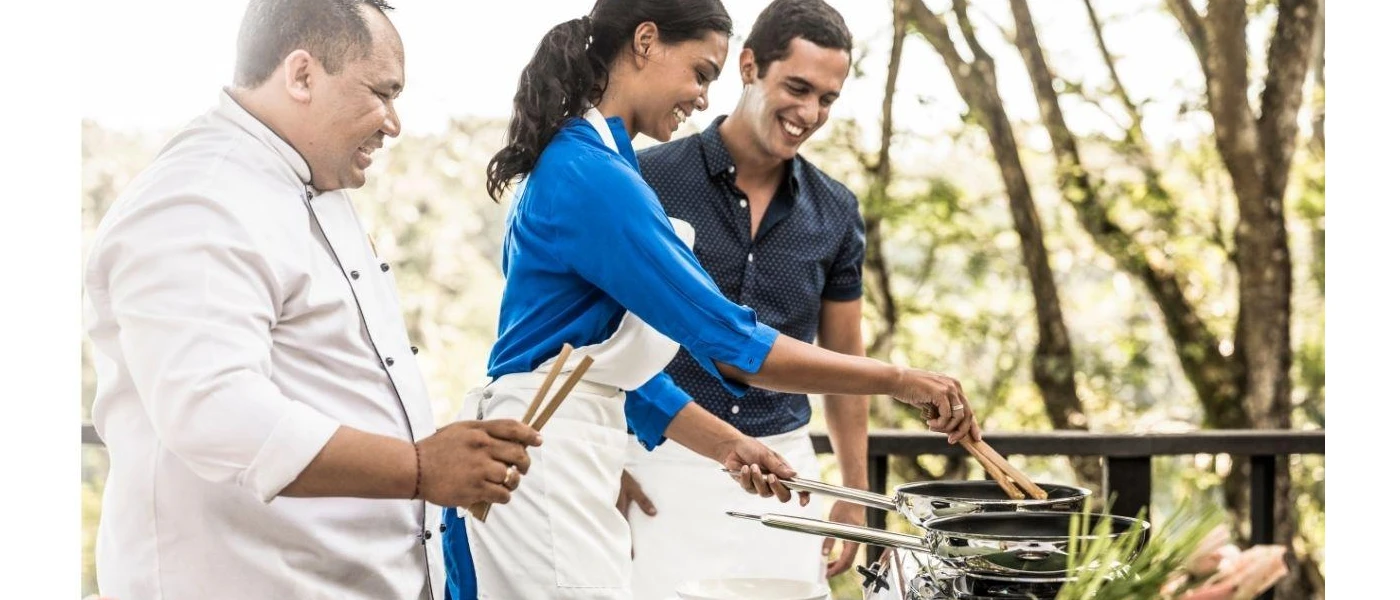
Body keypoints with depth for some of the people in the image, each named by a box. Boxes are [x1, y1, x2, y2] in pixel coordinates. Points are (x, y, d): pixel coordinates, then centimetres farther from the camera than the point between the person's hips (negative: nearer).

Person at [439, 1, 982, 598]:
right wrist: (900, 381, -14)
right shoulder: (594, 176, -16)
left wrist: (726, 444, 11)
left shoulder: (570, 163, 16)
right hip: (543, 464, -10)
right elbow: (729, 341, -19)